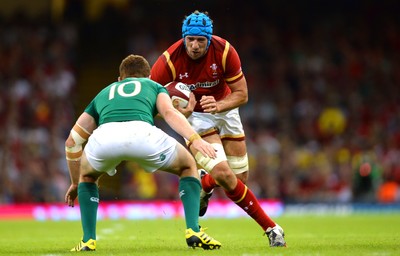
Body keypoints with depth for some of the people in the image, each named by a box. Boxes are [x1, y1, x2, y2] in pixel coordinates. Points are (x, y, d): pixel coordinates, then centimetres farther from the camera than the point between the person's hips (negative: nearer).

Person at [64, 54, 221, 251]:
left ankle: (88, 240, 23)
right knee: (188, 167, 27)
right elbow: (169, 113, 11)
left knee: (87, 176, 37)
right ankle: (193, 231, 11)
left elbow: (72, 141, 44)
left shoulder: (104, 94, 43)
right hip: (142, 132, -2)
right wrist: (195, 139, -1)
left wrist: (75, 184, 53)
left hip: (104, 136, 2)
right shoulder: (154, 86, 37)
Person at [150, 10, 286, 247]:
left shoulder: (225, 51, -23)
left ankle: (203, 185, 37)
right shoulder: (171, 59, -27)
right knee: (223, 173, -21)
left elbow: (241, 94, -15)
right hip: (193, 115, -3)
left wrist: (218, 105, -35)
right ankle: (271, 228, -9)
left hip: (224, 109, 3)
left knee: (241, 177, 3)